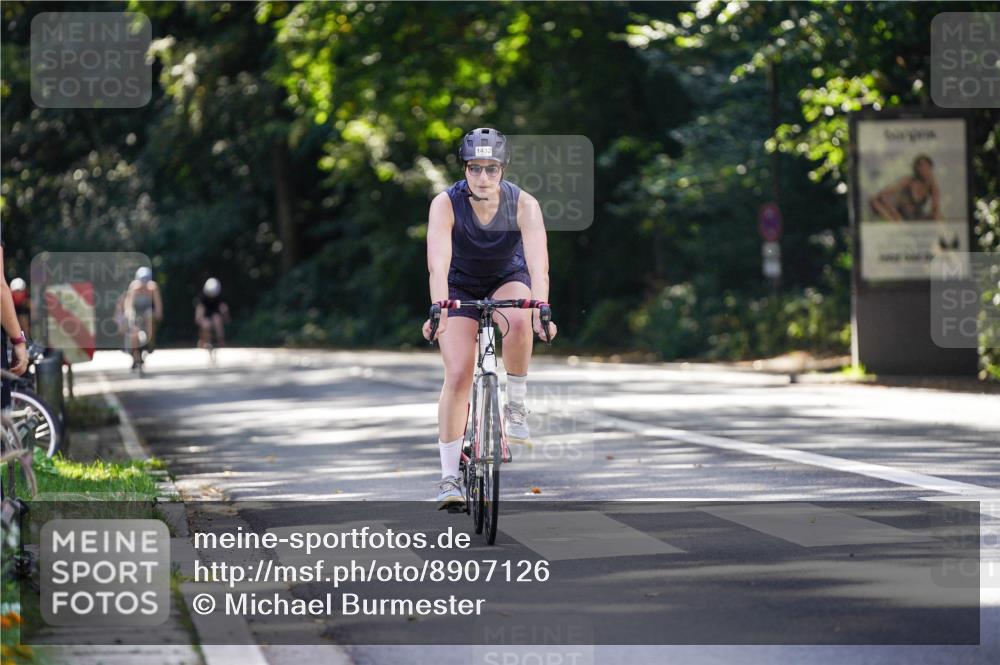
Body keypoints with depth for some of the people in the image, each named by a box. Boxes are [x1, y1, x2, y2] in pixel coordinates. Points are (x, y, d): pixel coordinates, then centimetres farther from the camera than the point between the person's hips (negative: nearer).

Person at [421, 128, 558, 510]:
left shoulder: (524, 205, -25)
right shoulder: (445, 204, -26)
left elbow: (538, 263, -37)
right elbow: (438, 263, -38)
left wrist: (541, 308, -53)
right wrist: (438, 310, -53)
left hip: (508, 280, 0)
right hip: (461, 286, 0)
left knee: (518, 321, -36)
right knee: (458, 376, -13)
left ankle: (516, 404, -13)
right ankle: (449, 478, -5)